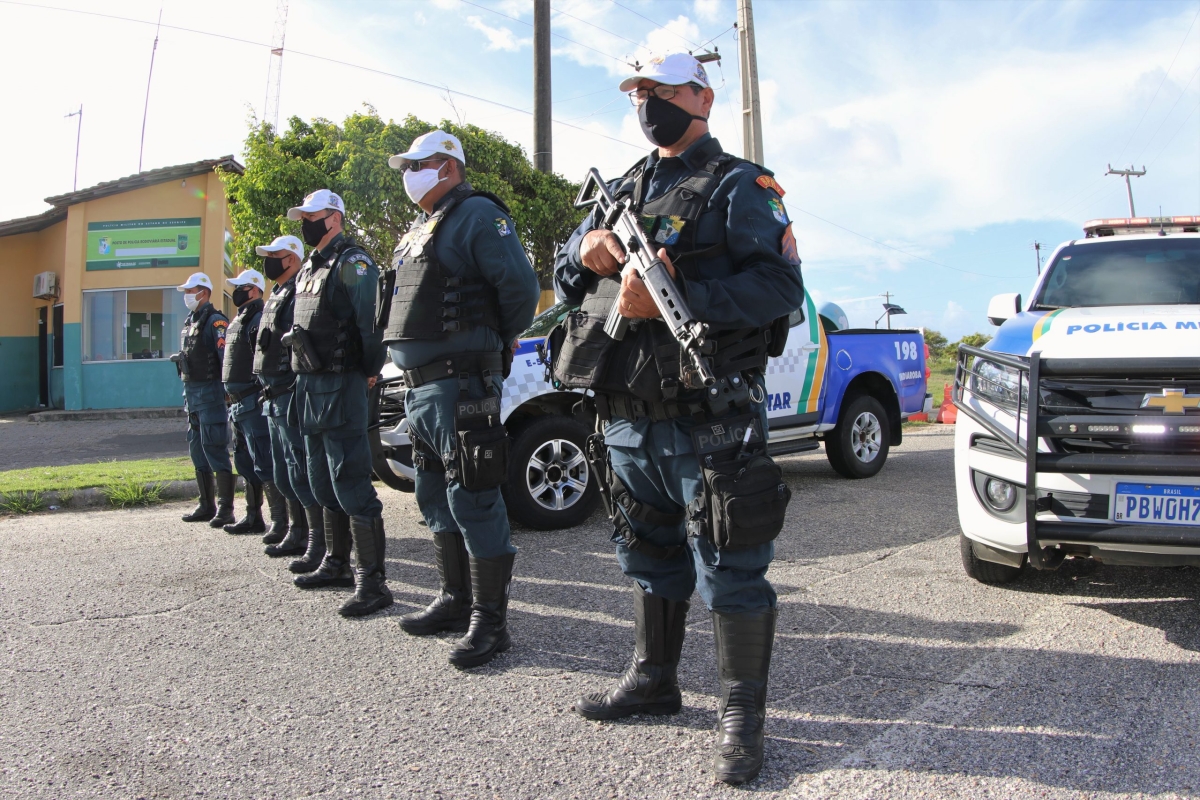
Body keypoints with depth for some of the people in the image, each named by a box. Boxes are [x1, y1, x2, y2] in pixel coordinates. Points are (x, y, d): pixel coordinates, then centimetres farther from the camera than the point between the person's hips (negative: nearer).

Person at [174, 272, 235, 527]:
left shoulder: (215, 321, -11)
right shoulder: (189, 321, 17)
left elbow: (226, 355, -20)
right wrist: (183, 376, 19)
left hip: (210, 391, -10)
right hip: (191, 391, 10)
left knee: (215, 448, -9)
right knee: (197, 448, 13)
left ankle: (225, 508, -5)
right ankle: (206, 505, 21)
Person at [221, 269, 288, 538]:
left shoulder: (260, 319, -11)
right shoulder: (238, 321, 21)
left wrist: (263, 394, -25)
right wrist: (230, 395, 21)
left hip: (253, 402, -11)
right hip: (238, 403, 11)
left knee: (264, 463, -11)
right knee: (244, 462, 15)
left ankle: (280, 521, -9)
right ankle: (253, 517, 23)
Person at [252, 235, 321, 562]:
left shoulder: (299, 295, -12)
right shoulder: (276, 296, 21)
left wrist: (297, 391, -25)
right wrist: (268, 391, 20)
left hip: (291, 395, -11)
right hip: (274, 397, 11)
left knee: (300, 469, -11)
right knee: (284, 472, 15)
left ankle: (319, 542, -8)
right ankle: (298, 532, 25)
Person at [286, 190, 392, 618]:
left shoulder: (353, 264, -11)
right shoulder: (309, 269, 19)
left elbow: (373, 323, -19)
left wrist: (370, 371, -12)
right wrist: (306, 378, 15)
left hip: (340, 387, -10)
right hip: (310, 385, 10)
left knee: (351, 485, -11)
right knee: (323, 482, 17)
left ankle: (372, 580, -8)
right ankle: (336, 563, 30)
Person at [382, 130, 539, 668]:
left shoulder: (477, 215, -8)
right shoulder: (422, 227, 22)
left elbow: (521, 285, -18)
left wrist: (502, 340, -3)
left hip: (461, 382, -10)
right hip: (420, 384, 10)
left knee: (472, 500, -8)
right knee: (437, 498, 16)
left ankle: (490, 620, 0)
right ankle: (456, 601, 28)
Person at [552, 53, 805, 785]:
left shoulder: (739, 185, -2)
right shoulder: (625, 190, 20)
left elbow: (781, 284, -14)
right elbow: (565, 279, 20)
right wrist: (587, 252, -4)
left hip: (707, 416, -7)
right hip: (628, 416, 7)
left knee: (730, 572, -2)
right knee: (650, 558, 18)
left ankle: (743, 715, 11)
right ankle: (654, 679, 34)